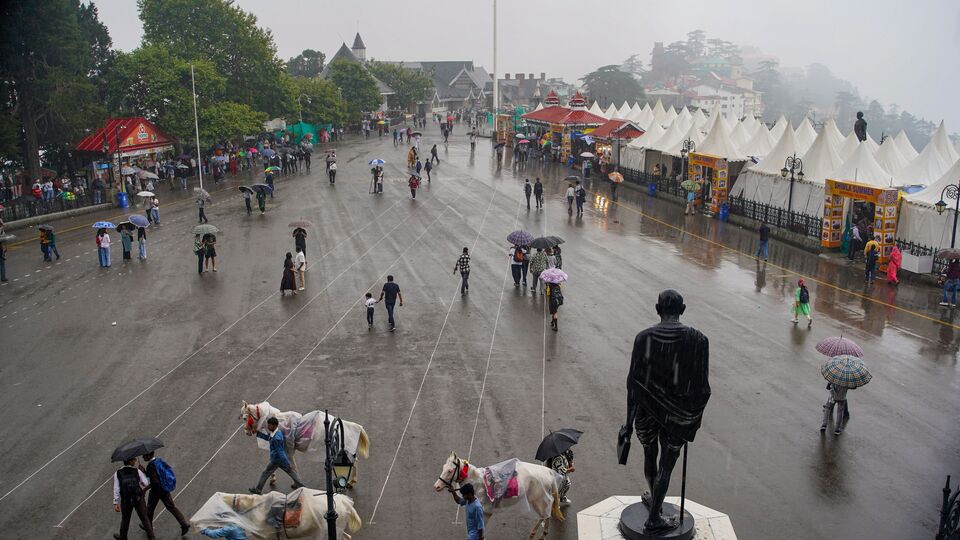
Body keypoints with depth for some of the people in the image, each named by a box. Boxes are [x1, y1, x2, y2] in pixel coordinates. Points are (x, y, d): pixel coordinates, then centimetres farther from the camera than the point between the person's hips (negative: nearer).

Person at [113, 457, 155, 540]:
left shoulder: (117, 473, -1)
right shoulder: (137, 471, -3)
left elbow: (116, 489, -5)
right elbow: (146, 483, -4)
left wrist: (116, 503, -3)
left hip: (125, 501, 1)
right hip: (138, 499, -1)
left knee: (125, 519, 22)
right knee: (144, 518, 15)